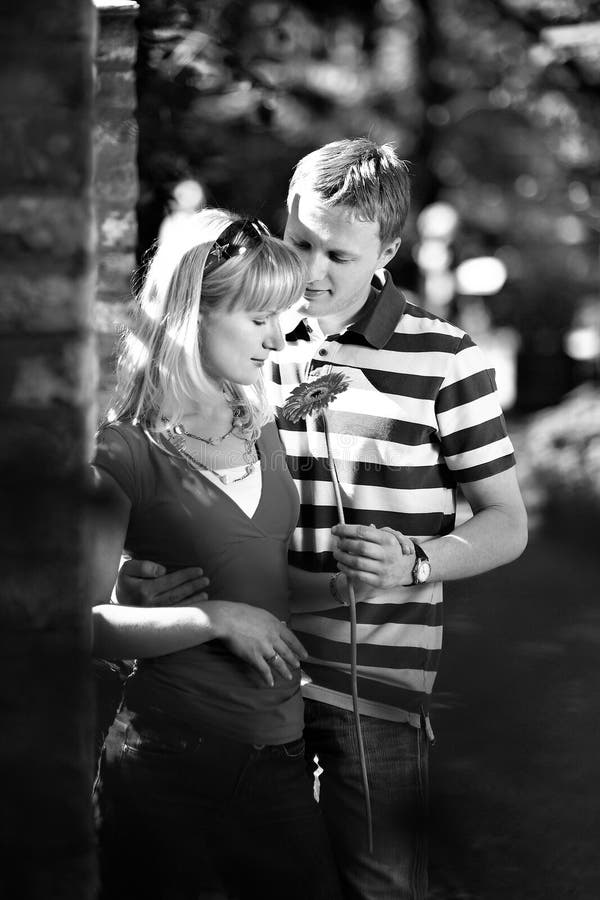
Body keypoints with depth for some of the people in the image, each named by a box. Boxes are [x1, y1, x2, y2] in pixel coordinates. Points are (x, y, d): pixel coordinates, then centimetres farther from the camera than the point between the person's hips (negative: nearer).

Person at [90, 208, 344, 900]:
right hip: (169, 758, -6)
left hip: (277, 754, 7)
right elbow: (88, 623, -16)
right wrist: (218, 617, -20)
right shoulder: (126, 452, -11)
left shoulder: (261, 432, 11)